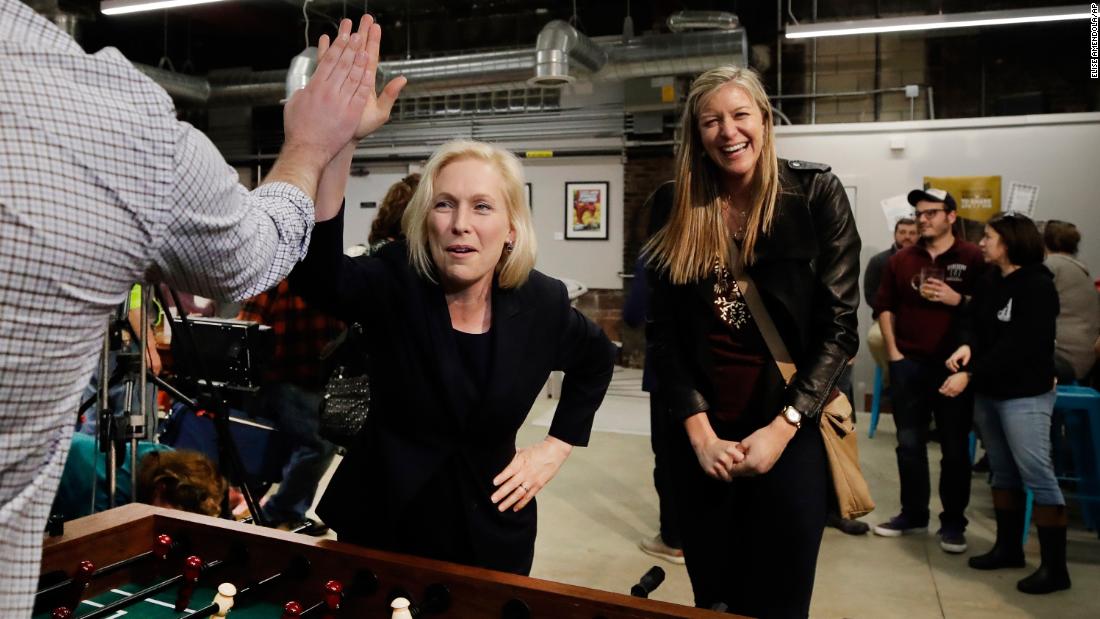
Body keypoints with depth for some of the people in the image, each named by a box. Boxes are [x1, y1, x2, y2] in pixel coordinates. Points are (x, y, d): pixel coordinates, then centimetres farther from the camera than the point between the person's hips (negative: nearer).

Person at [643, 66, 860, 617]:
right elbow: (663, 332, -1)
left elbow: (838, 327, -7)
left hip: (792, 431, -2)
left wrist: (782, 428, -15)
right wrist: (700, 433, -10)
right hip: (700, 435, 2)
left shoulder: (816, 194, -5)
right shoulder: (676, 209, 0)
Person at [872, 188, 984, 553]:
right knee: (909, 443, 9)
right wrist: (893, 351, 4)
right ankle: (913, 514, 22)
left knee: (955, 446, 5)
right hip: (908, 363, 3)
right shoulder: (901, 260, 8)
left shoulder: (974, 258, -3)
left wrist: (958, 299, -19)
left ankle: (953, 522, 16)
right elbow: (885, 307, 11)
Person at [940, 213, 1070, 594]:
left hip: (1025, 394, -8)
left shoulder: (1037, 287, -12)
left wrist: (969, 376, -22)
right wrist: (967, 347, -14)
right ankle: (1009, 547, 26)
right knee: (1003, 472, 15)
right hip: (988, 391, 8)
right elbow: (976, 325, 9)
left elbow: (1018, 346, -19)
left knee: (1037, 475, -6)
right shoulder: (991, 284, 13)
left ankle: (1055, 567, 0)